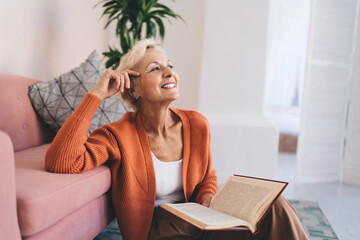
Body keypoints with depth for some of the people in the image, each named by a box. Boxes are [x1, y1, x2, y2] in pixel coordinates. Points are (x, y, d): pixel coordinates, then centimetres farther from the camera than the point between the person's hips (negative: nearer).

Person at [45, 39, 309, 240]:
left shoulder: (197, 125, -2)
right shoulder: (118, 136, -13)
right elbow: (59, 162, -31)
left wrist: (207, 200, -10)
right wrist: (97, 94, -26)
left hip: (198, 219, 4)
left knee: (275, 207, -21)